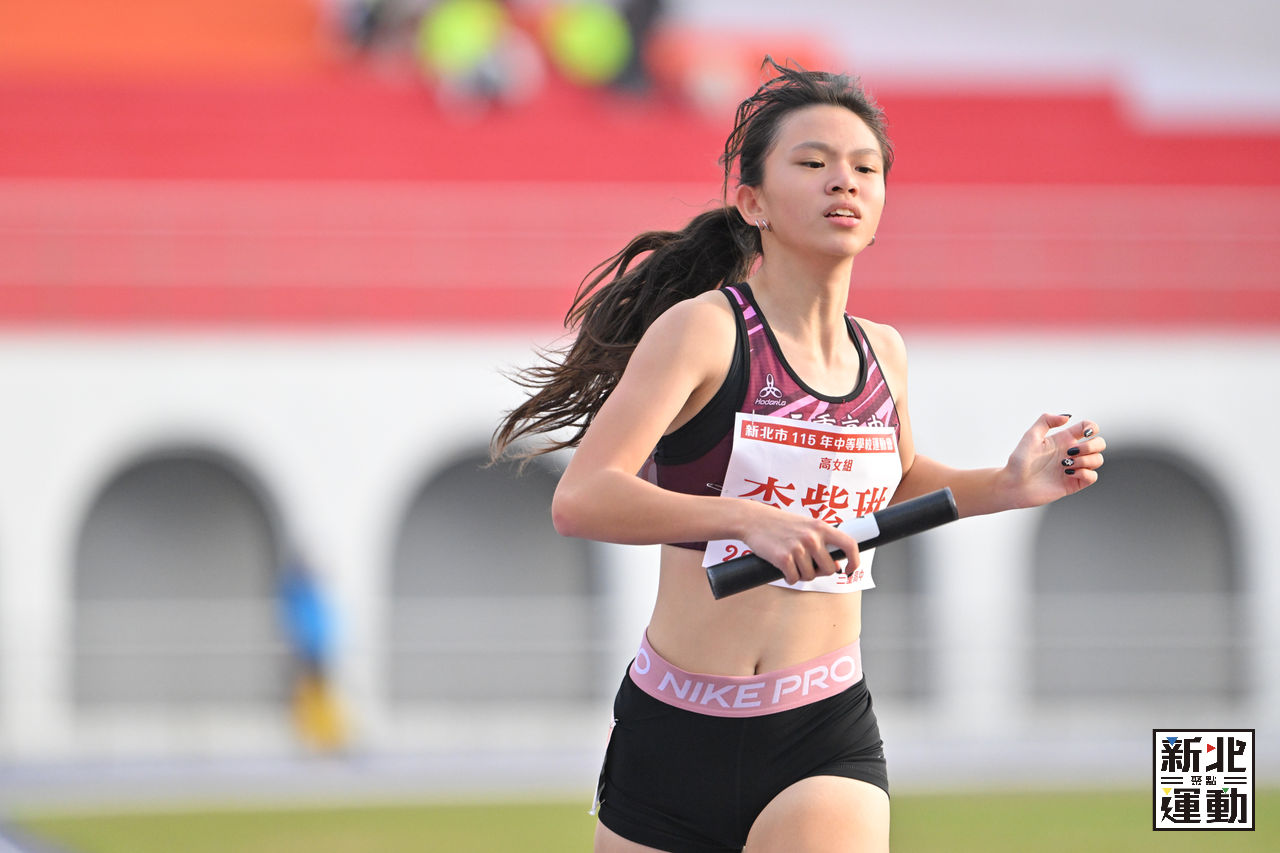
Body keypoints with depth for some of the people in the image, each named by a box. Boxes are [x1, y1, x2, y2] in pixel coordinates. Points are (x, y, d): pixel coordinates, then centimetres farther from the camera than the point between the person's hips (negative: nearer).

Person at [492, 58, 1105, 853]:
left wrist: (1010, 486, 12)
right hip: (676, 733, -2)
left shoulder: (883, 354, 7)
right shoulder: (704, 329, -10)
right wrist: (749, 518, -37)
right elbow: (581, 500, -24)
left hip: (825, 741, 3)